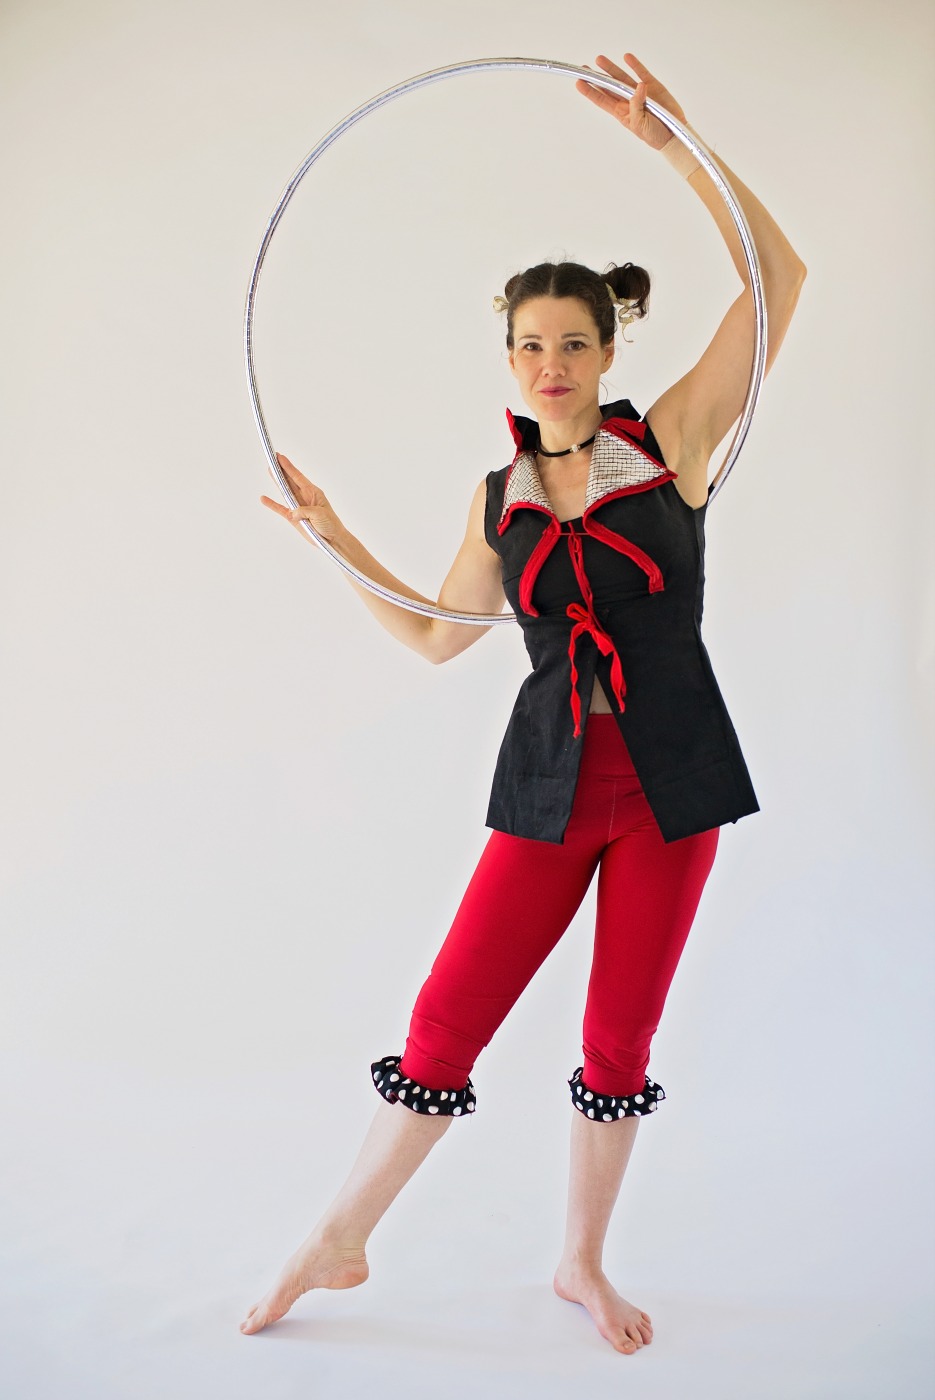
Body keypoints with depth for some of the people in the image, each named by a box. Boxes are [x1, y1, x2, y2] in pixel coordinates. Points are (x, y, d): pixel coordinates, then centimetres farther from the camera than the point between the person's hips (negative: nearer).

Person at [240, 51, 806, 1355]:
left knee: (621, 1041, 9)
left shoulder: (670, 441, -2)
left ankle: (582, 1266, 31)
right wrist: (335, 537, 8)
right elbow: (434, 635, 14)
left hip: (670, 777, -1)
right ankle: (339, 1243, 22)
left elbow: (778, 276, -9)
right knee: (447, 1020, 1)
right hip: (552, 782, 2)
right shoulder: (499, 498, 7)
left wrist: (674, 145, -14)